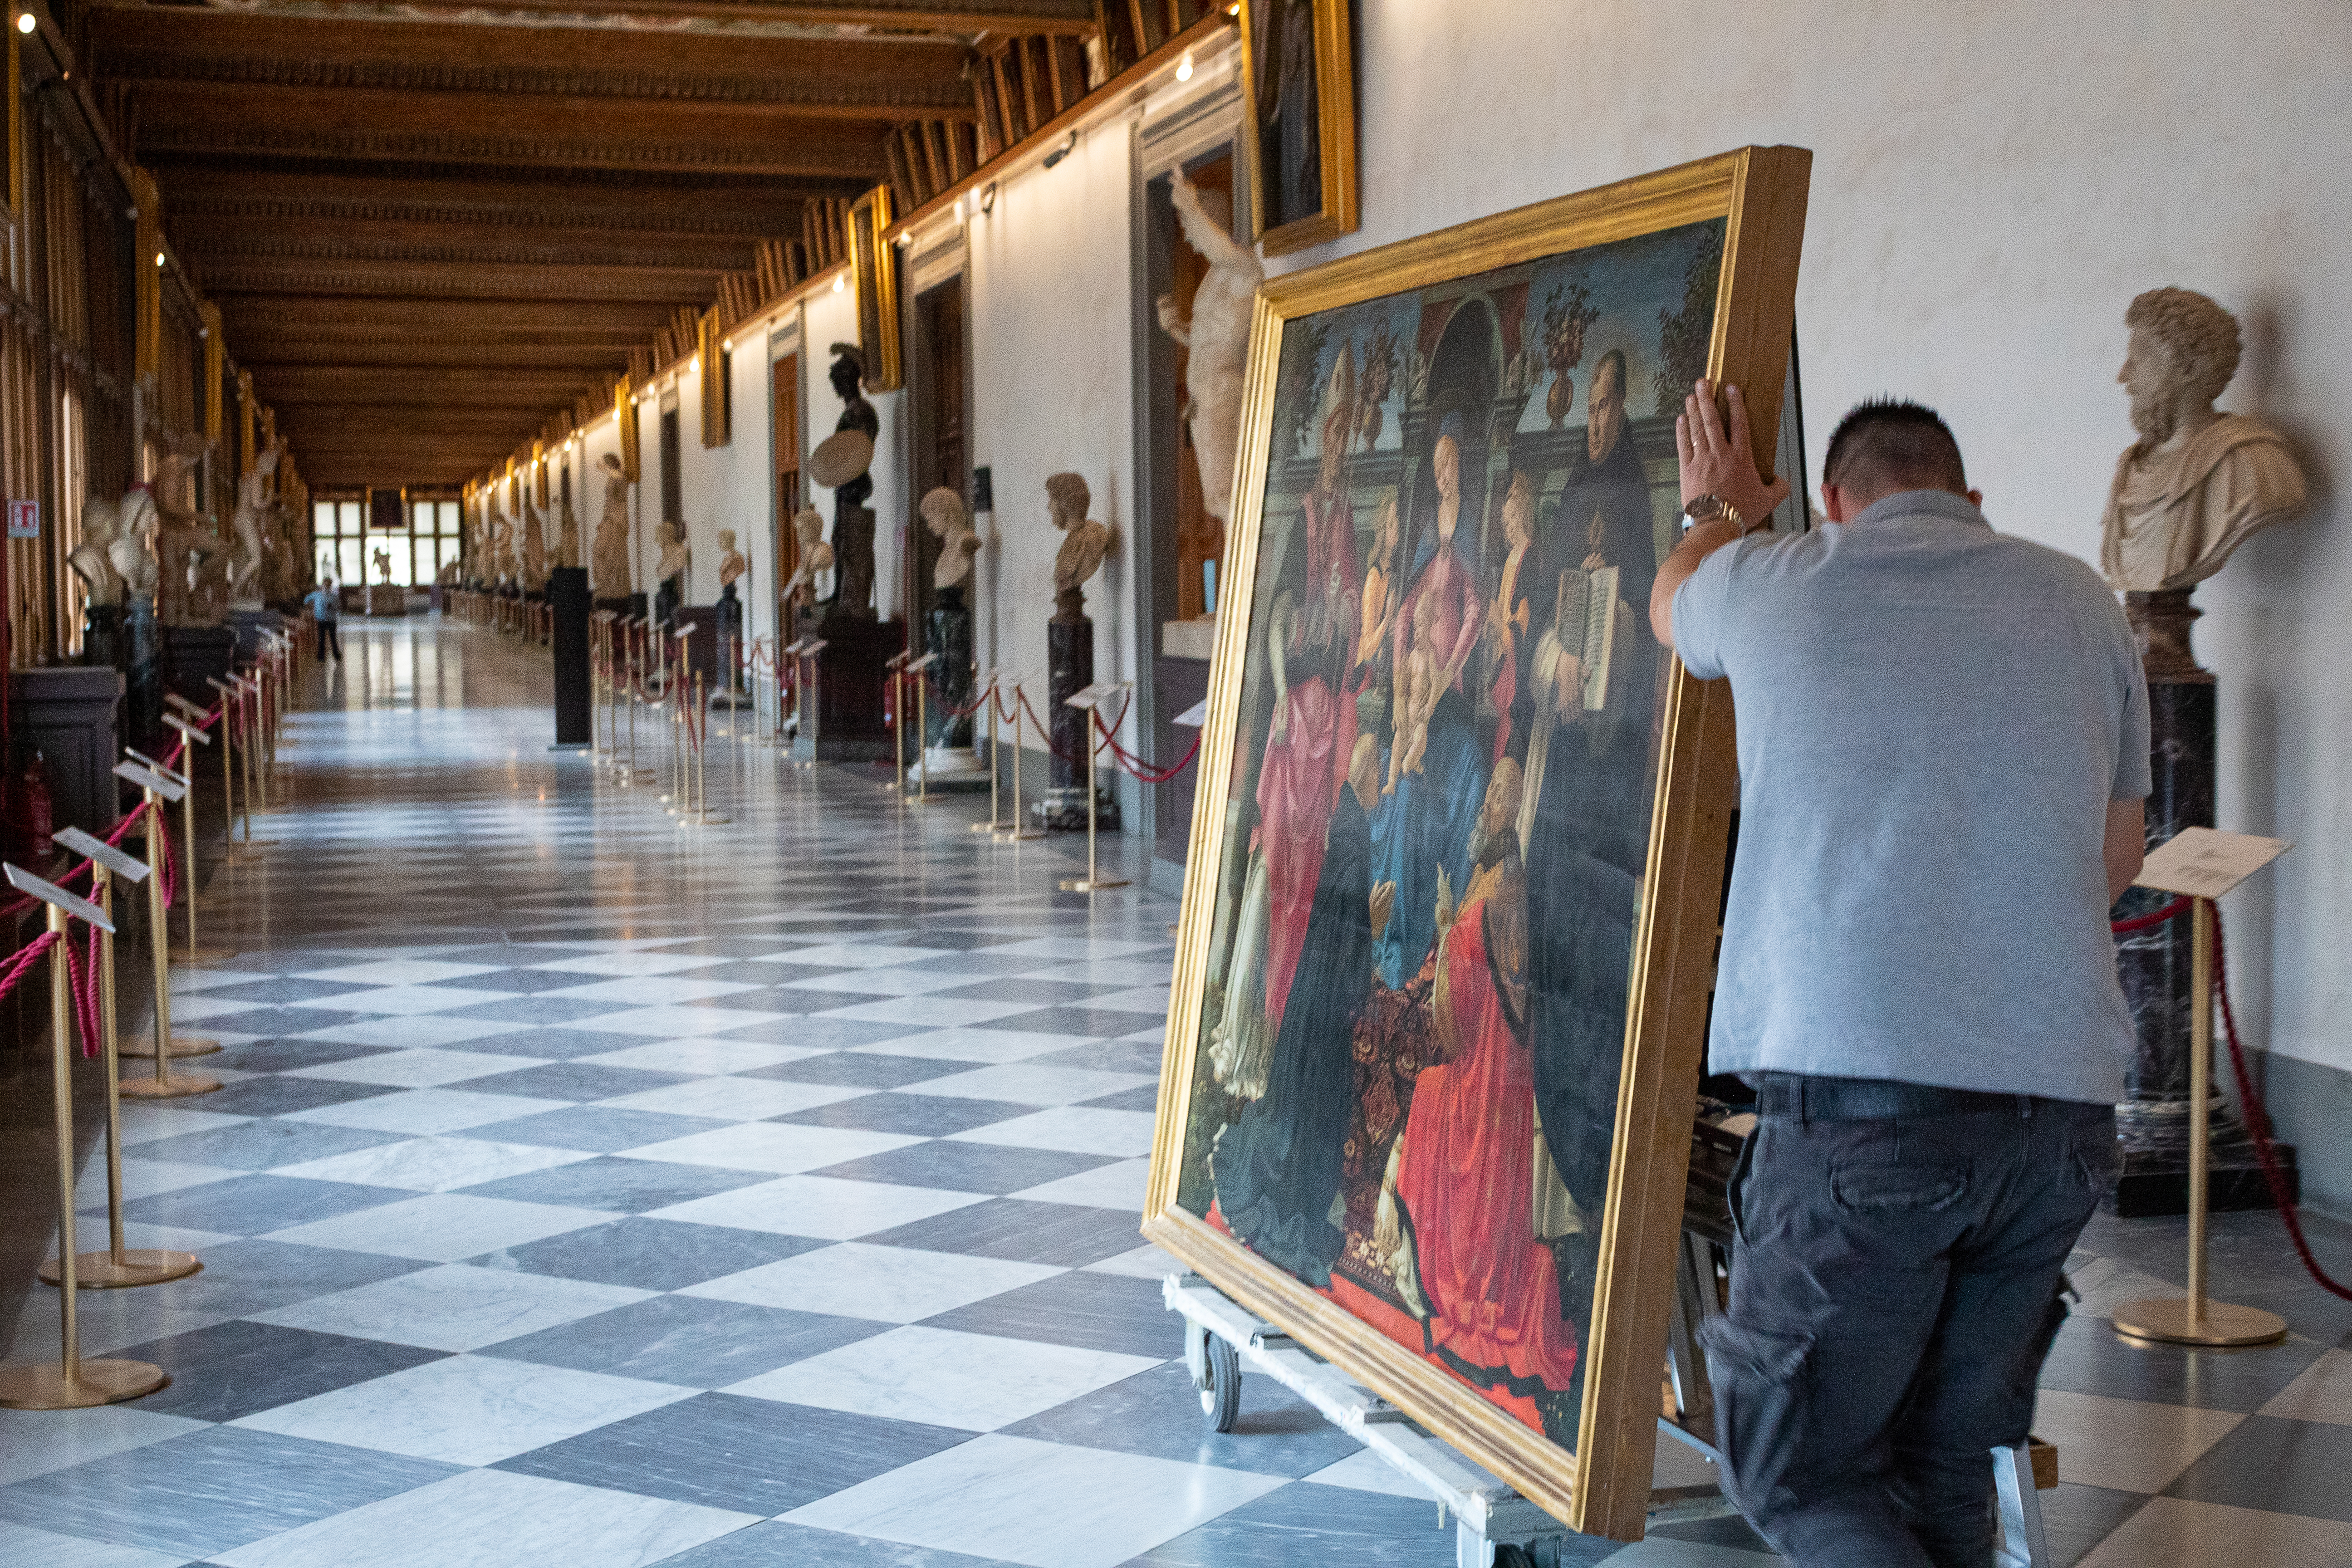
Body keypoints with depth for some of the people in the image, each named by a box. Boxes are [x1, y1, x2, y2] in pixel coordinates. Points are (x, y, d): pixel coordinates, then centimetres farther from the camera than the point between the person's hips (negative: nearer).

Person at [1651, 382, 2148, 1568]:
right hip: (2062, 1105, 4)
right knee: (1946, 1464, 16)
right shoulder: (2081, 603, 13)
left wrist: (1716, 512, 50)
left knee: (1795, 1470, 4)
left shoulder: (1774, 580, 5)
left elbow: (1670, 606, 31)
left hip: (1861, 1101, -4)